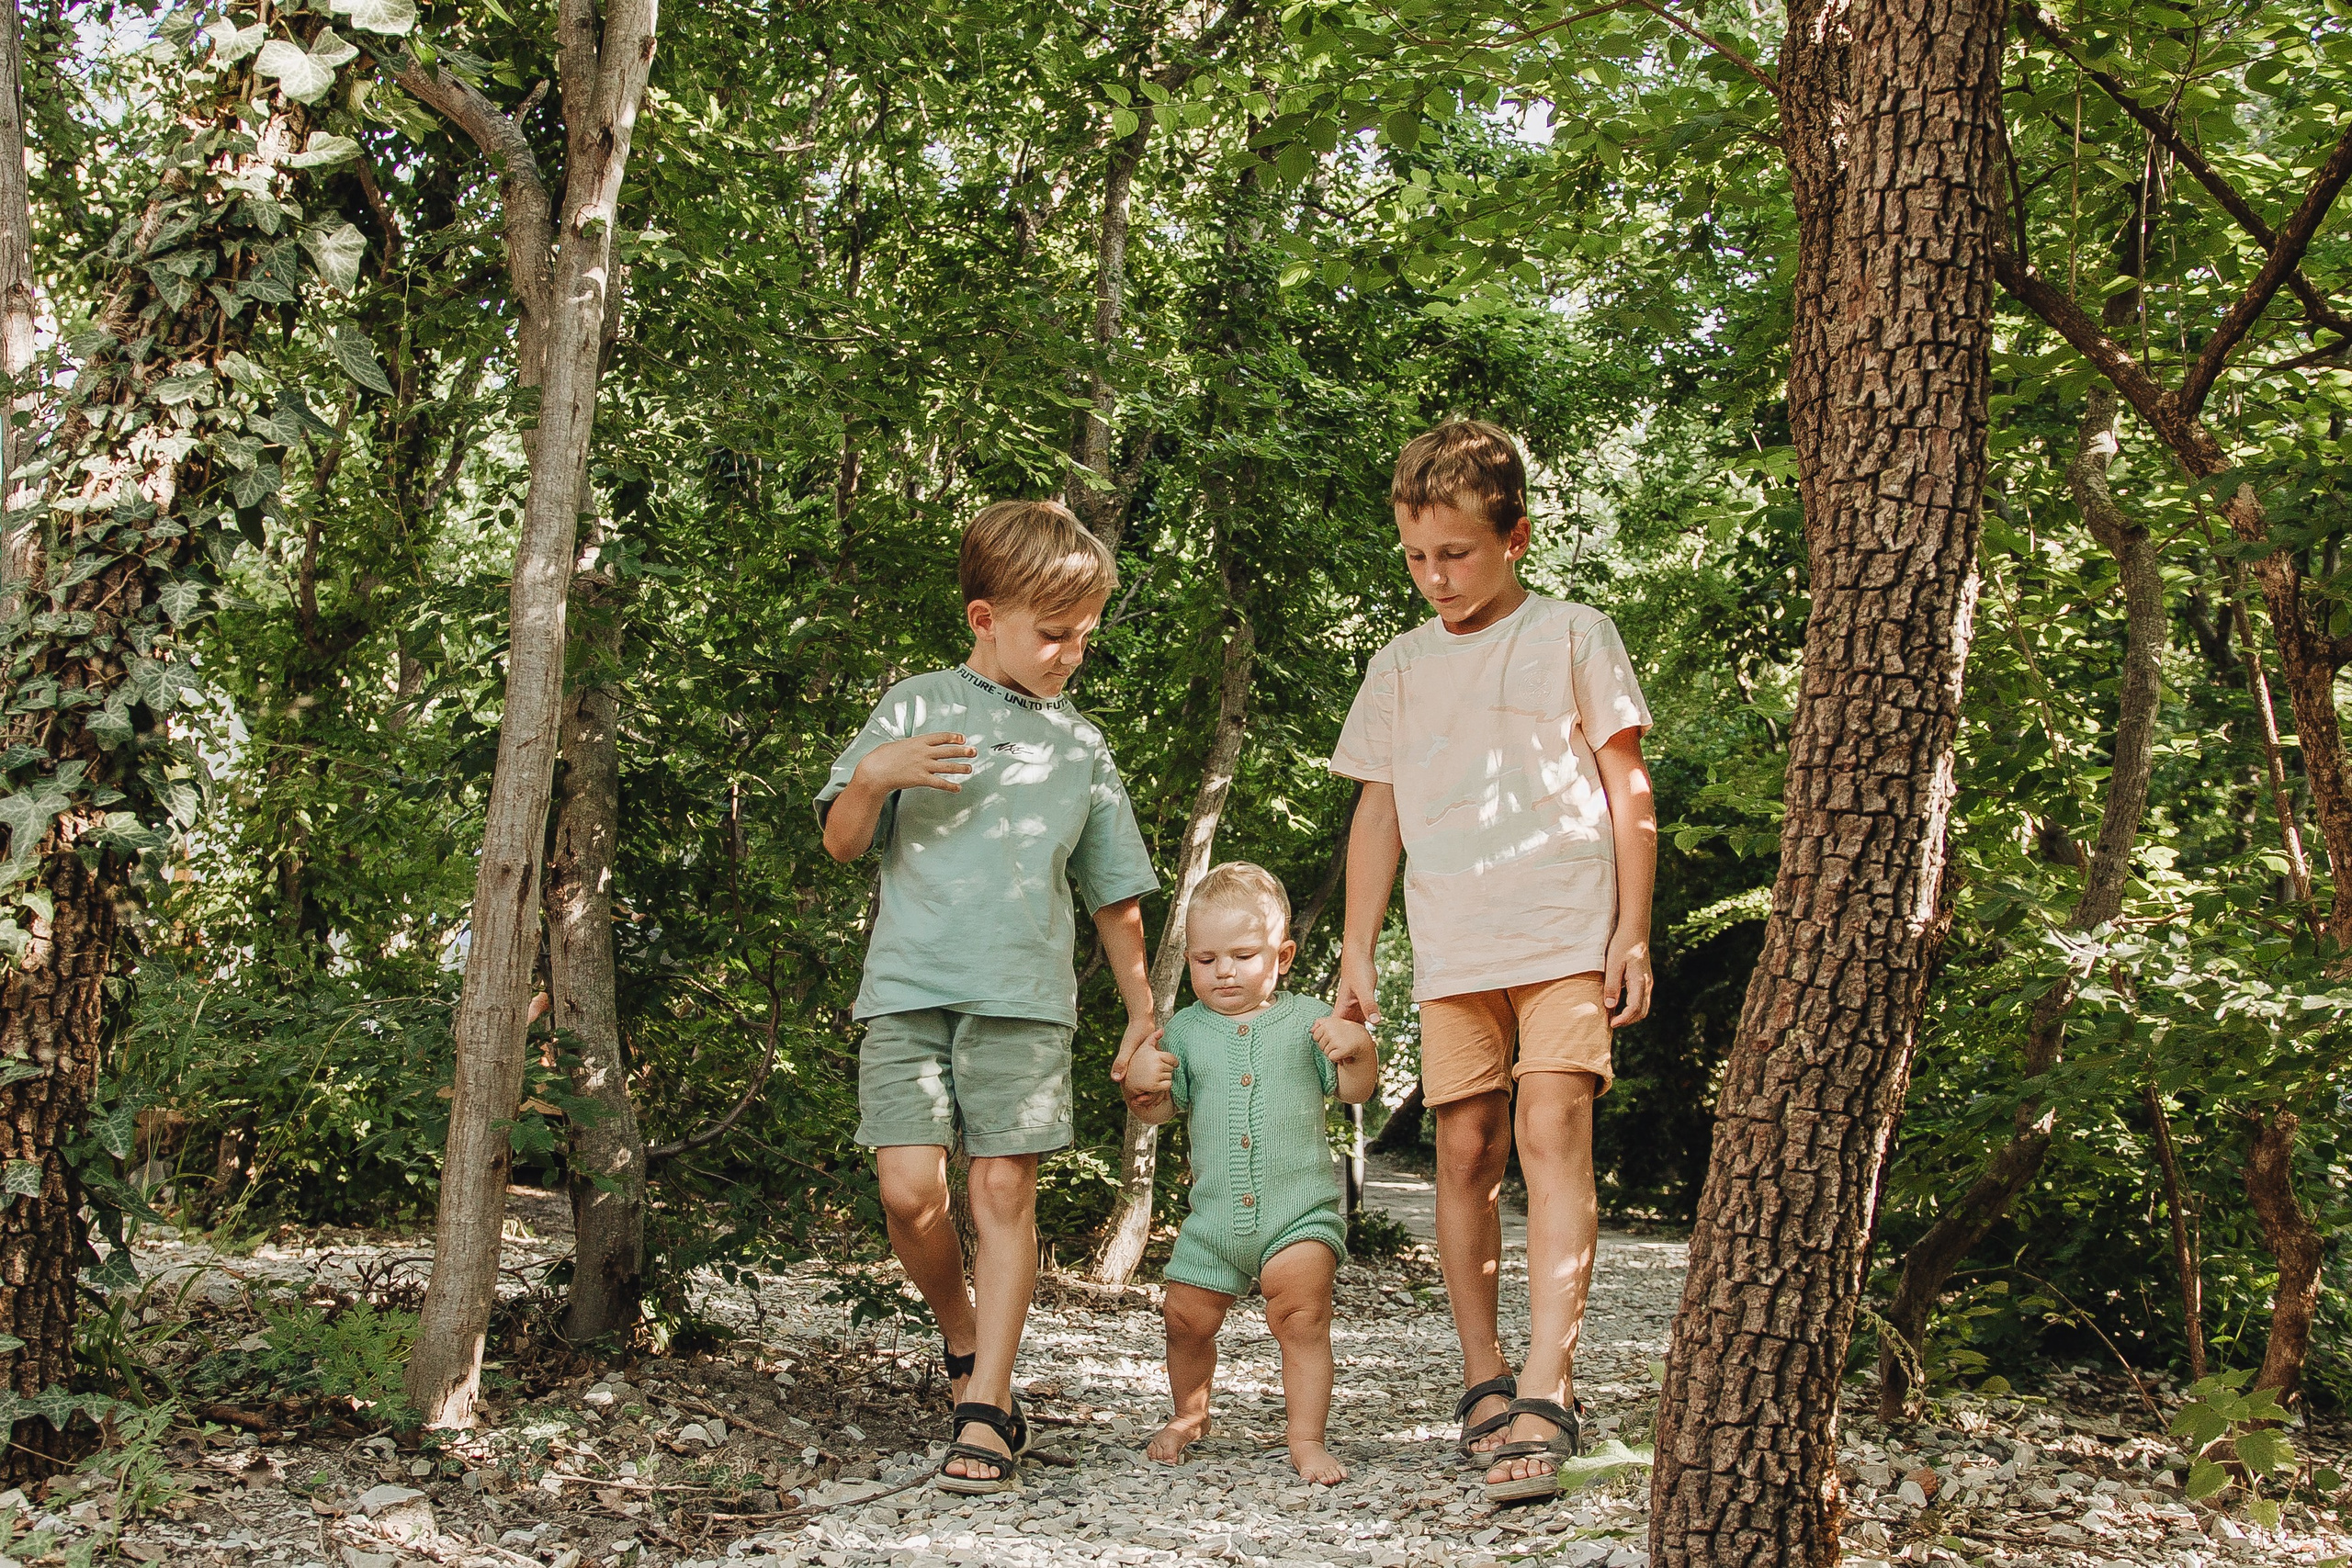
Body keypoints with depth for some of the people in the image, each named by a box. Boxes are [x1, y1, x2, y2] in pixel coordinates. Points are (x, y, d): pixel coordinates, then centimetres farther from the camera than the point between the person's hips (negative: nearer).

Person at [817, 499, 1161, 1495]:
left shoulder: (1080, 746, 16)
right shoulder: (916, 708, 9)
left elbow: (1114, 895, 22)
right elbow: (843, 844, 9)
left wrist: (1142, 1014, 21)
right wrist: (872, 774, -12)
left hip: (1024, 1001, 1)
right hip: (910, 989, -1)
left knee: (1005, 1192, -6)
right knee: (909, 1192, -10)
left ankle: (986, 1413, 0)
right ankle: (963, 1341, 18)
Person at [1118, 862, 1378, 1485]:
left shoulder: (1306, 1020, 2)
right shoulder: (1186, 1030, 7)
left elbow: (1356, 1090, 0)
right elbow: (1161, 1108, 8)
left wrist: (1359, 1046, -19)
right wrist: (1141, 1084, -13)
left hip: (1299, 1207, -3)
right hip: (1214, 1214, 3)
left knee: (1301, 1315, -16)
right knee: (1186, 1317, 8)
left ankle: (1307, 1439, -4)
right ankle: (1189, 1414, 35)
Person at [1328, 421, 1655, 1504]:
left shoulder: (1572, 636, 5)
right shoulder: (1400, 665, 14)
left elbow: (1627, 787, 5)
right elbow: (1377, 813, 17)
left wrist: (1633, 931, -1)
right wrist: (1357, 952, 12)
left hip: (1565, 936, -4)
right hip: (1451, 951, 4)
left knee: (1553, 1137, -15)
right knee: (1465, 1152, 3)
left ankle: (1544, 1396, -20)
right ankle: (1483, 1380, 13)